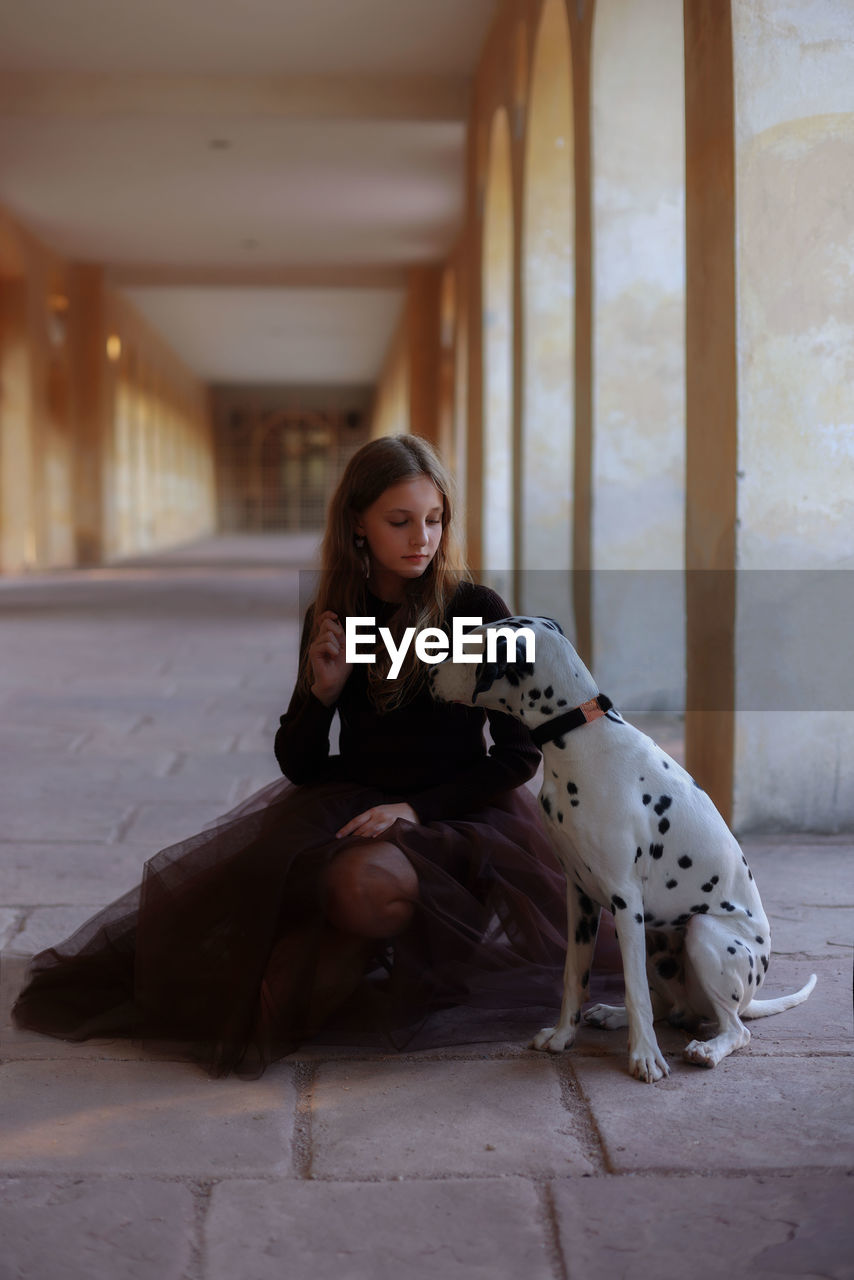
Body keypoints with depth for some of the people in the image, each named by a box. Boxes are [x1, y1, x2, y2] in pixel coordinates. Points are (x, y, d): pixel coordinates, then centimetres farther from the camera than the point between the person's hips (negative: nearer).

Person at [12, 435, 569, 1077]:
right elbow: (300, 766, 7)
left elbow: (519, 753, -5)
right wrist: (322, 693, -13)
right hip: (348, 804, 3)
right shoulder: (332, 616, 4)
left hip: (453, 813, -3)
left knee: (369, 883, -37)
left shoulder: (478, 610, -6)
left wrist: (414, 808, -16)